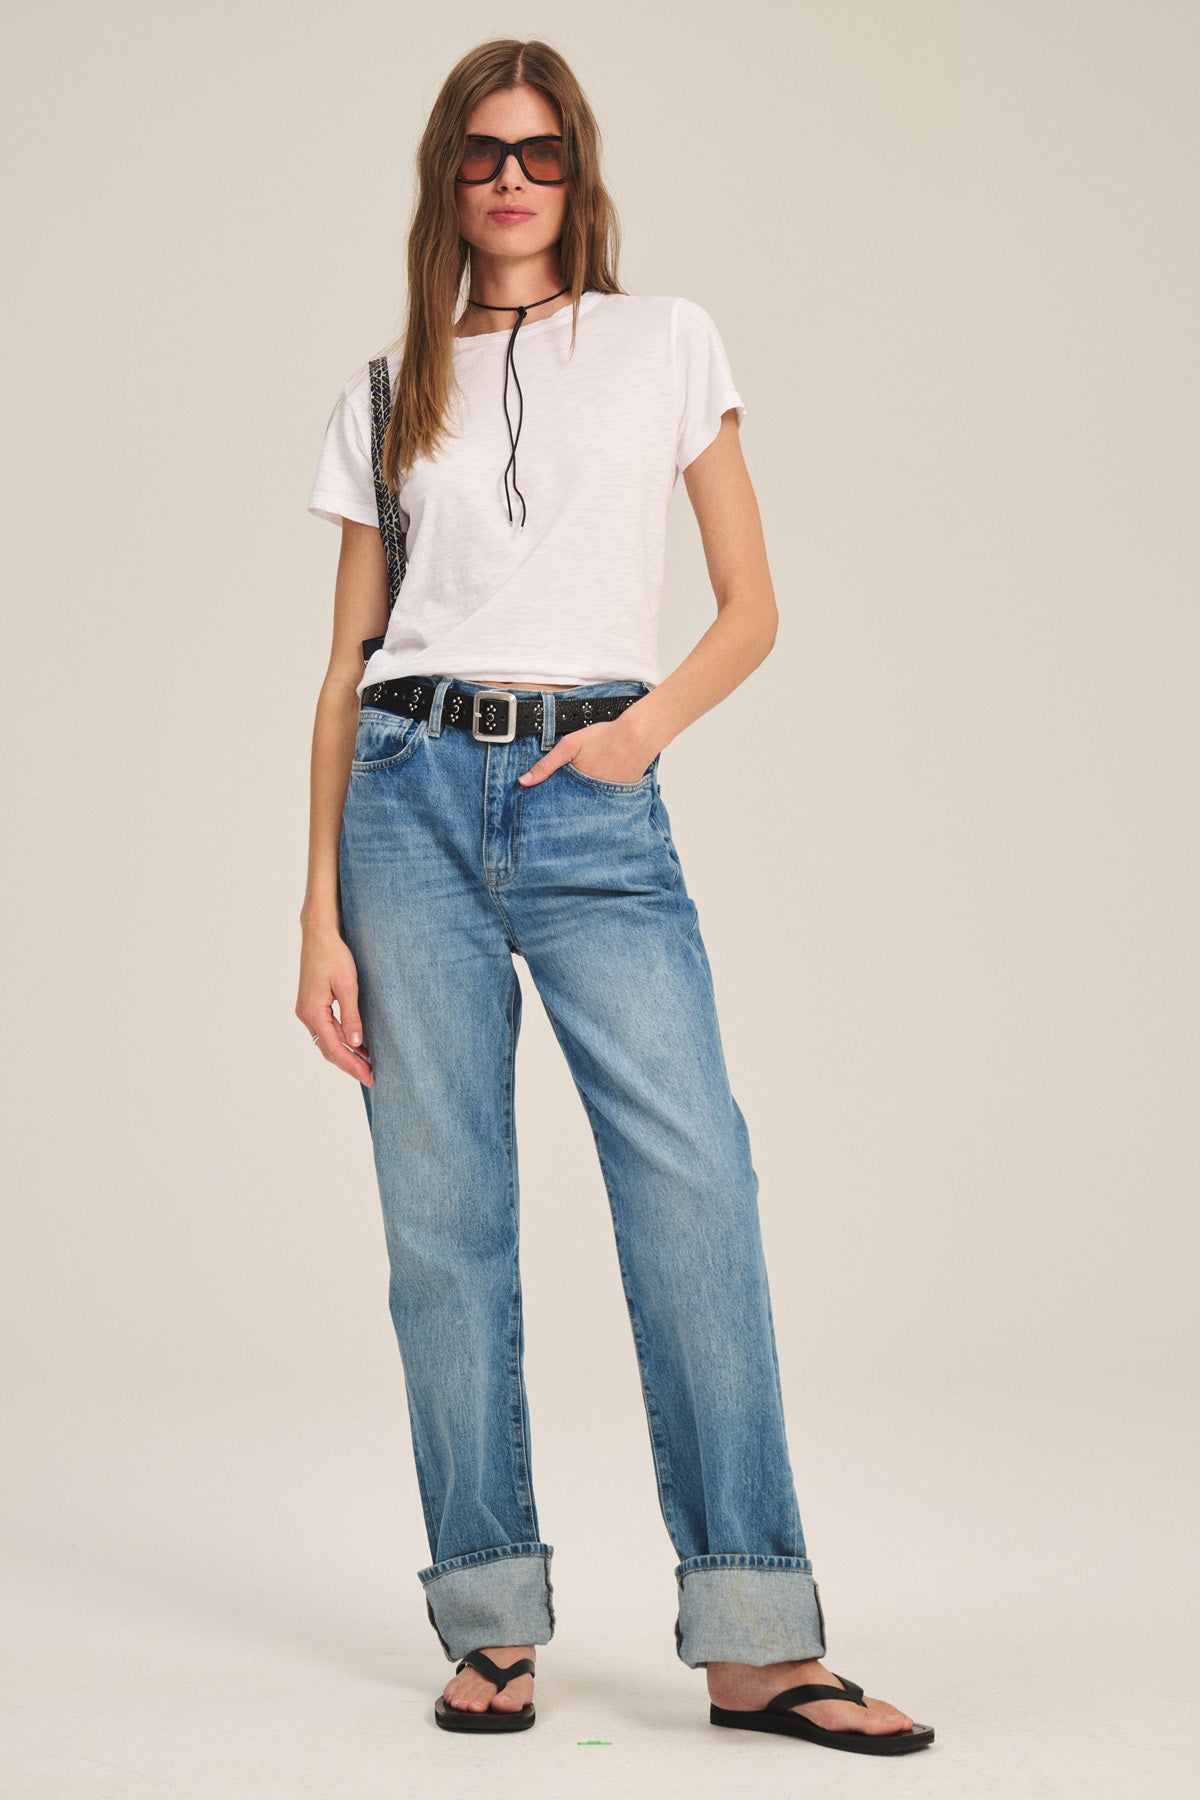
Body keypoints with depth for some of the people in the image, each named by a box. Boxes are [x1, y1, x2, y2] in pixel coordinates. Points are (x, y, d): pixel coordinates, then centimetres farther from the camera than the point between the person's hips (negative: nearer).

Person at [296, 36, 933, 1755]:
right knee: (444, 1210, -1)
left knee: (695, 1179, -14)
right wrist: (320, 918, 5)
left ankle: (752, 1634, -11)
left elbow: (752, 607, 10)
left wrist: (643, 726, -9)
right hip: (413, 791, 2)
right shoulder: (386, 401, 14)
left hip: (593, 804, -1)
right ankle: (491, 1619, 8)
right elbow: (348, 664, 12)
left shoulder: (666, 341, 12)